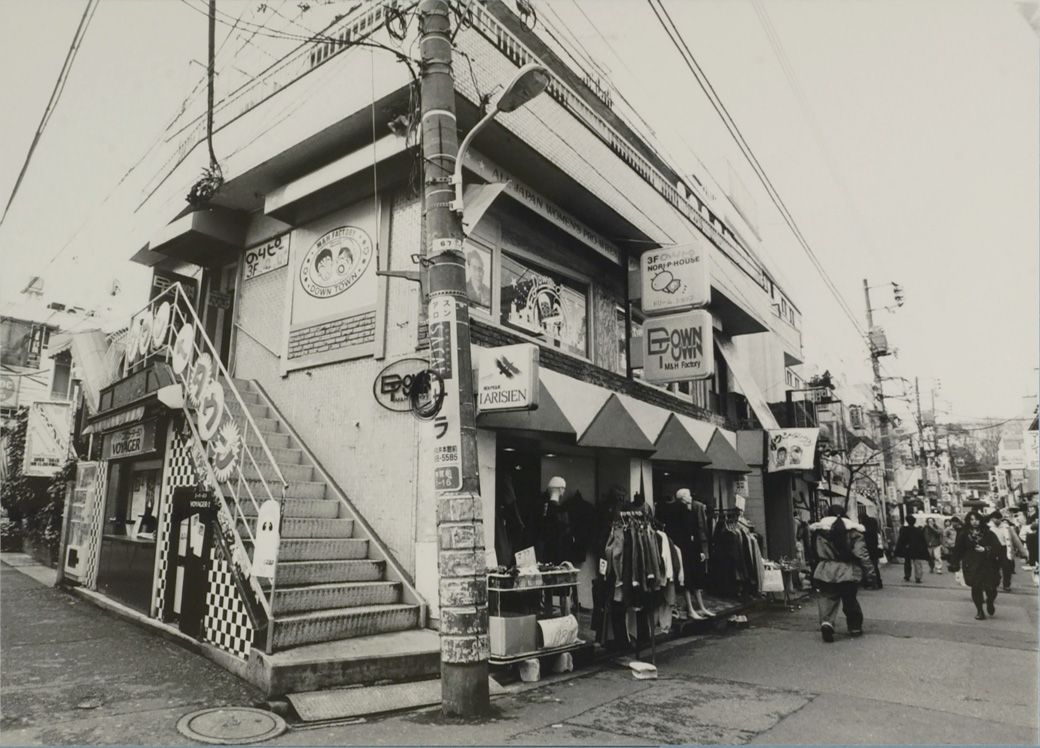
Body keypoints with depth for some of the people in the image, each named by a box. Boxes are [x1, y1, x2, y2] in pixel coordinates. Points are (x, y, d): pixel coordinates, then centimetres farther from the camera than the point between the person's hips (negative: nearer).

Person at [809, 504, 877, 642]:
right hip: (848, 572, 1)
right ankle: (855, 627, 28)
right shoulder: (852, 531, -2)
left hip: (826, 572, 0)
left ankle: (826, 622, -20)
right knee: (850, 600, 18)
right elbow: (862, 553, -6)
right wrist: (869, 571, -3)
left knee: (827, 598, 4)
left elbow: (814, 552, 10)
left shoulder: (819, 530, 1)